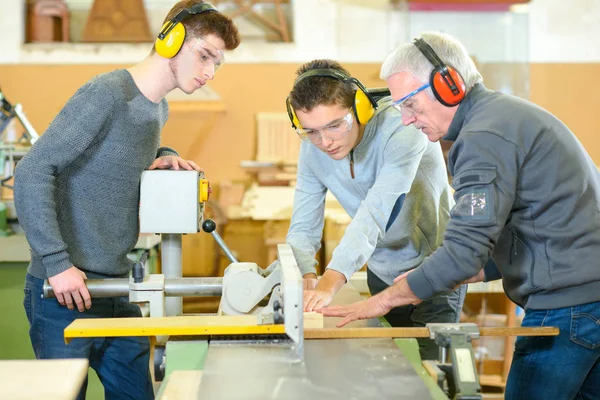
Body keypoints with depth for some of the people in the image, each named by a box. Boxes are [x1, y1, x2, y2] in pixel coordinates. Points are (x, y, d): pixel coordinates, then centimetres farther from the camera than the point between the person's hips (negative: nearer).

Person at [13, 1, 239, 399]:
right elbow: (32, 172, -20)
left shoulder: (159, 108, 12)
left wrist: (164, 156, 8)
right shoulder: (108, 93, -15)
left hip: (116, 290, 8)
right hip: (65, 291, -8)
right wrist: (57, 262, -23)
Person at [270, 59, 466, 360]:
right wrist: (307, 278, -33)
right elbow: (303, 228, -11)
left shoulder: (401, 128, -30)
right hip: (382, 273, 5)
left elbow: (375, 213, -41)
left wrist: (329, 284, -52)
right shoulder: (313, 149, -11)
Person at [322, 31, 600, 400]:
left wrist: (384, 300, -14)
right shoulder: (507, 112, 16)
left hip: (567, 303, -10)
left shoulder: (485, 136, -16)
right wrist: (469, 272, 12)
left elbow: (465, 252, -23)